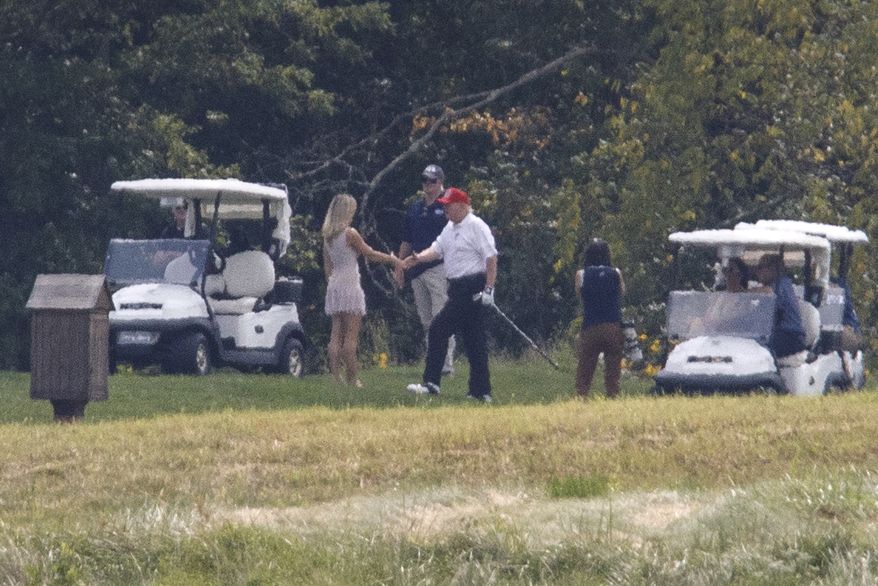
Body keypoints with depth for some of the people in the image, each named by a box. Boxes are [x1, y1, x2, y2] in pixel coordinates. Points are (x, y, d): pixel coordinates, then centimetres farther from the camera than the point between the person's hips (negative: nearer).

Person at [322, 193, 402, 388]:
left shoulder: (327, 236, 8)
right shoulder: (350, 234, -12)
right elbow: (370, 254, -5)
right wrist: (392, 259, 7)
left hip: (334, 285, 7)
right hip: (349, 284, -7)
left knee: (336, 334, 6)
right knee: (351, 336, -4)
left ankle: (336, 377, 3)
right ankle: (352, 379, -5)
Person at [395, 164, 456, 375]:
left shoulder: (447, 207, -2)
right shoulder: (415, 209, 18)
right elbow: (406, 241, 23)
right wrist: (400, 267, 18)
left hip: (439, 268, -7)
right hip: (416, 271, 7)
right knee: (426, 322, 9)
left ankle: (446, 364, -13)